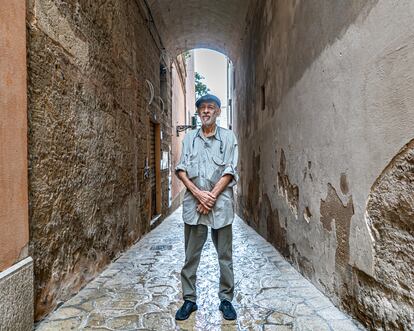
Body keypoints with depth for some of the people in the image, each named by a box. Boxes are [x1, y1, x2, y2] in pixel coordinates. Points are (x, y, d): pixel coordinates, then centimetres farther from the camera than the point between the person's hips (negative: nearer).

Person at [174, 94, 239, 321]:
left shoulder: (228, 136, 3)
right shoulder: (189, 137, 8)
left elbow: (230, 171, -4)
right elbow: (180, 169, 2)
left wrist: (212, 196, -11)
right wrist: (198, 193, -10)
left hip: (221, 203, -1)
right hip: (193, 203, 2)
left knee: (225, 255, 8)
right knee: (191, 255, 9)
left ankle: (226, 299, 23)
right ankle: (189, 299, 23)